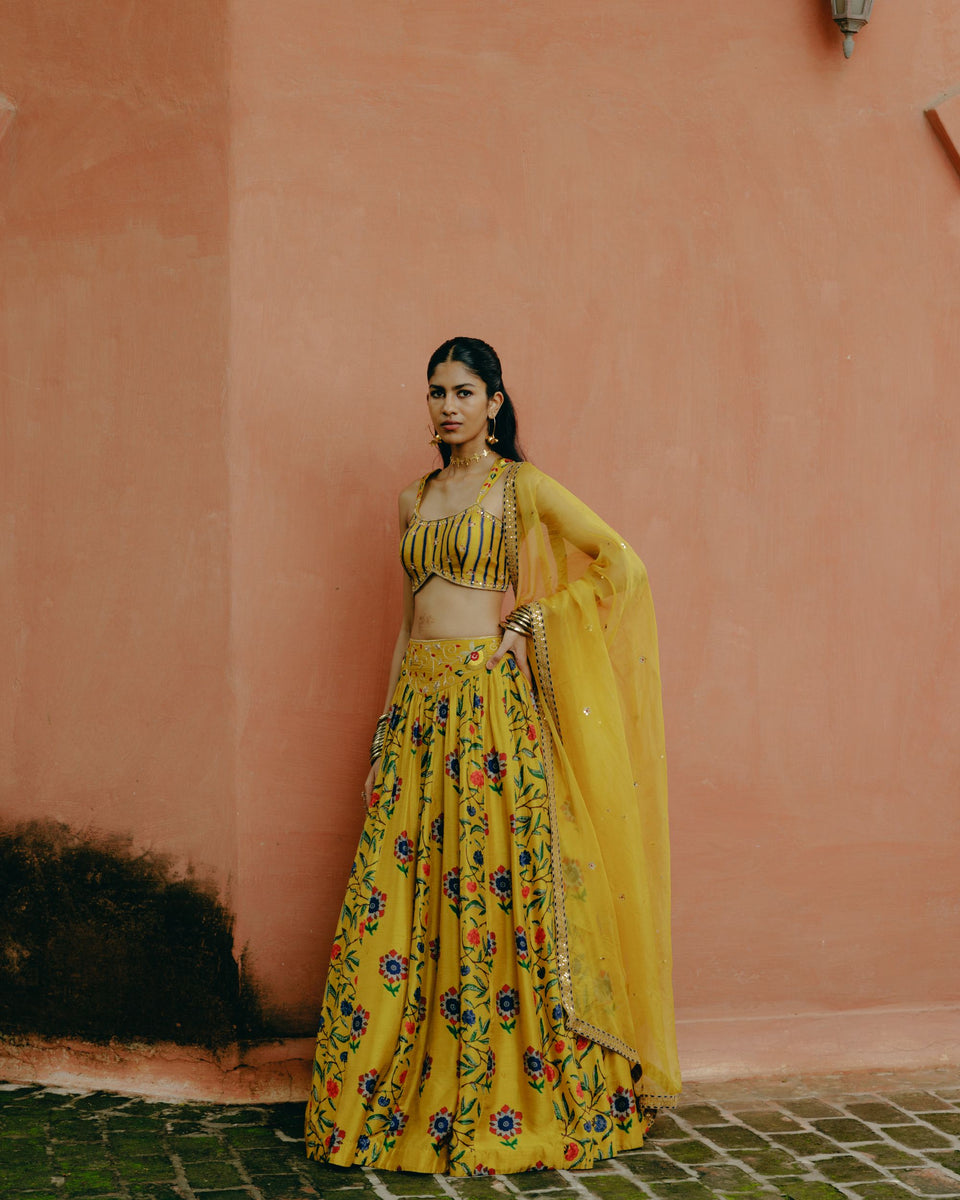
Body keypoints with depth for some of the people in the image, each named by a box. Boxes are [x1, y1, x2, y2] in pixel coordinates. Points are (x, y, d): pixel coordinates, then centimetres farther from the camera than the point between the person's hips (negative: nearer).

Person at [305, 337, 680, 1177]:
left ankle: (505, 1109, 7)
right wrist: (384, 734, 17)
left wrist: (530, 621, -7)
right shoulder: (416, 500, 17)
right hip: (418, 706, 5)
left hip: (490, 705, -5)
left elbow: (623, 565, -5)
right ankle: (383, 1103, 11)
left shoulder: (522, 488, 1)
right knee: (394, 902, 2)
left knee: (493, 893, -4)